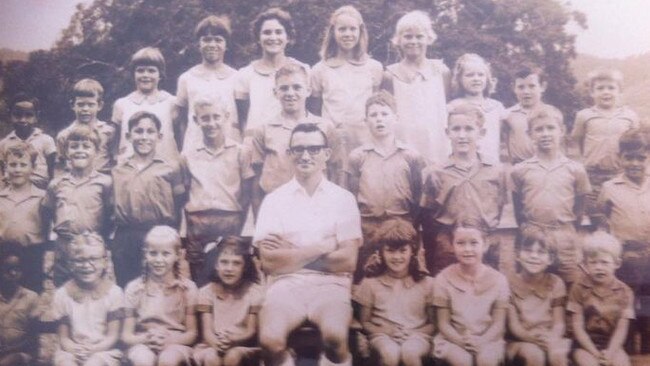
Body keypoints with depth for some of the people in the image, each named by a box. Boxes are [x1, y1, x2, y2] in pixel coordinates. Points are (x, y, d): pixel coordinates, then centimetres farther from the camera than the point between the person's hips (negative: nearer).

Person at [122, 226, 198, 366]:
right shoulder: (134, 288, 2)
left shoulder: (187, 288, 1)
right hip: (143, 345, 0)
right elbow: (126, 335, 4)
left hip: (175, 344, 0)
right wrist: (146, 338, -17)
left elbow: (192, 333, 3)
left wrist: (169, 340, -17)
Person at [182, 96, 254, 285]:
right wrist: (189, 226, 3)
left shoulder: (241, 152, 4)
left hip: (230, 222, -1)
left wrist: (238, 228, -2)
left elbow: (246, 194, 4)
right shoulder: (188, 155, 9)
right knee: (200, 283, 4)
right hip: (197, 225, 2)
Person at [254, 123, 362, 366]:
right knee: (270, 340, -30)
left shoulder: (344, 199, 7)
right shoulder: (274, 200, 7)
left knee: (336, 338, -32)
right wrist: (323, 247, -5)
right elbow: (269, 262, -3)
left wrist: (291, 253, -2)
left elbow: (348, 261, -1)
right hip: (286, 284, 0)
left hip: (330, 285, 0)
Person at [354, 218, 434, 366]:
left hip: (416, 335, 1)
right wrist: (384, 329, -9)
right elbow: (365, 322, 10)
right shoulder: (371, 283, 7)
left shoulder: (426, 283, 9)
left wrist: (414, 333, -9)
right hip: (383, 335, 0)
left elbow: (433, 323, 11)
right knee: (390, 353, -36)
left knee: (410, 352, -36)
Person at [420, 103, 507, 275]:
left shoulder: (497, 172, 6)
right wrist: (431, 266, 2)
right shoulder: (435, 174, 2)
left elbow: (502, 215, 13)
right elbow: (427, 222, 4)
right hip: (446, 257, -1)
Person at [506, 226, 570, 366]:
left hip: (550, 338, 2)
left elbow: (559, 323, -2)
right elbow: (513, 325, -5)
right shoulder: (511, 283, -1)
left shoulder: (556, 283, 4)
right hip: (521, 341, -1)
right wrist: (532, 337, -26)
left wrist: (551, 339, -24)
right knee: (534, 354, -34)